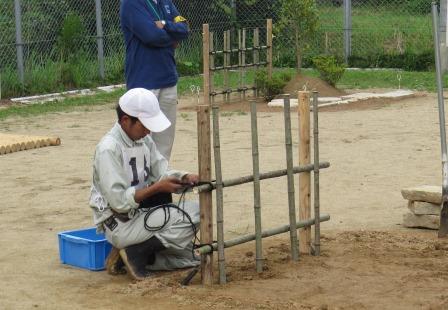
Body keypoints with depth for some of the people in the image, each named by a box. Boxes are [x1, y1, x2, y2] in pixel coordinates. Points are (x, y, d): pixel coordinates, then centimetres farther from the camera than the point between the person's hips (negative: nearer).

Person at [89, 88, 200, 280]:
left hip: (142, 214, 9)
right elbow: (119, 201, -23)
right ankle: (137, 254, -11)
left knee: (188, 258, 3)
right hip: (118, 224, -9)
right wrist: (157, 188, -25)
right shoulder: (108, 149, -20)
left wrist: (185, 179, -14)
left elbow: (162, 174, 6)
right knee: (190, 216, -19)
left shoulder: (144, 140, 6)